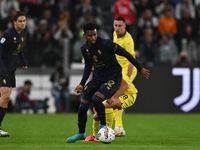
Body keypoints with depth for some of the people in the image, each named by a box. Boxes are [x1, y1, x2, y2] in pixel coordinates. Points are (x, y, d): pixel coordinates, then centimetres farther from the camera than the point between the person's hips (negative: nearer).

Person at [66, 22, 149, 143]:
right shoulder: (84, 48, -1)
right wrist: (82, 84, 10)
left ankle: (103, 125, -8)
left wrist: (140, 69, -8)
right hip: (97, 79, 6)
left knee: (96, 98, -32)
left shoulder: (105, 44, -21)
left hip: (113, 78, -6)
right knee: (83, 106, 0)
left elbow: (125, 54, -13)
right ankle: (81, 133, 25)